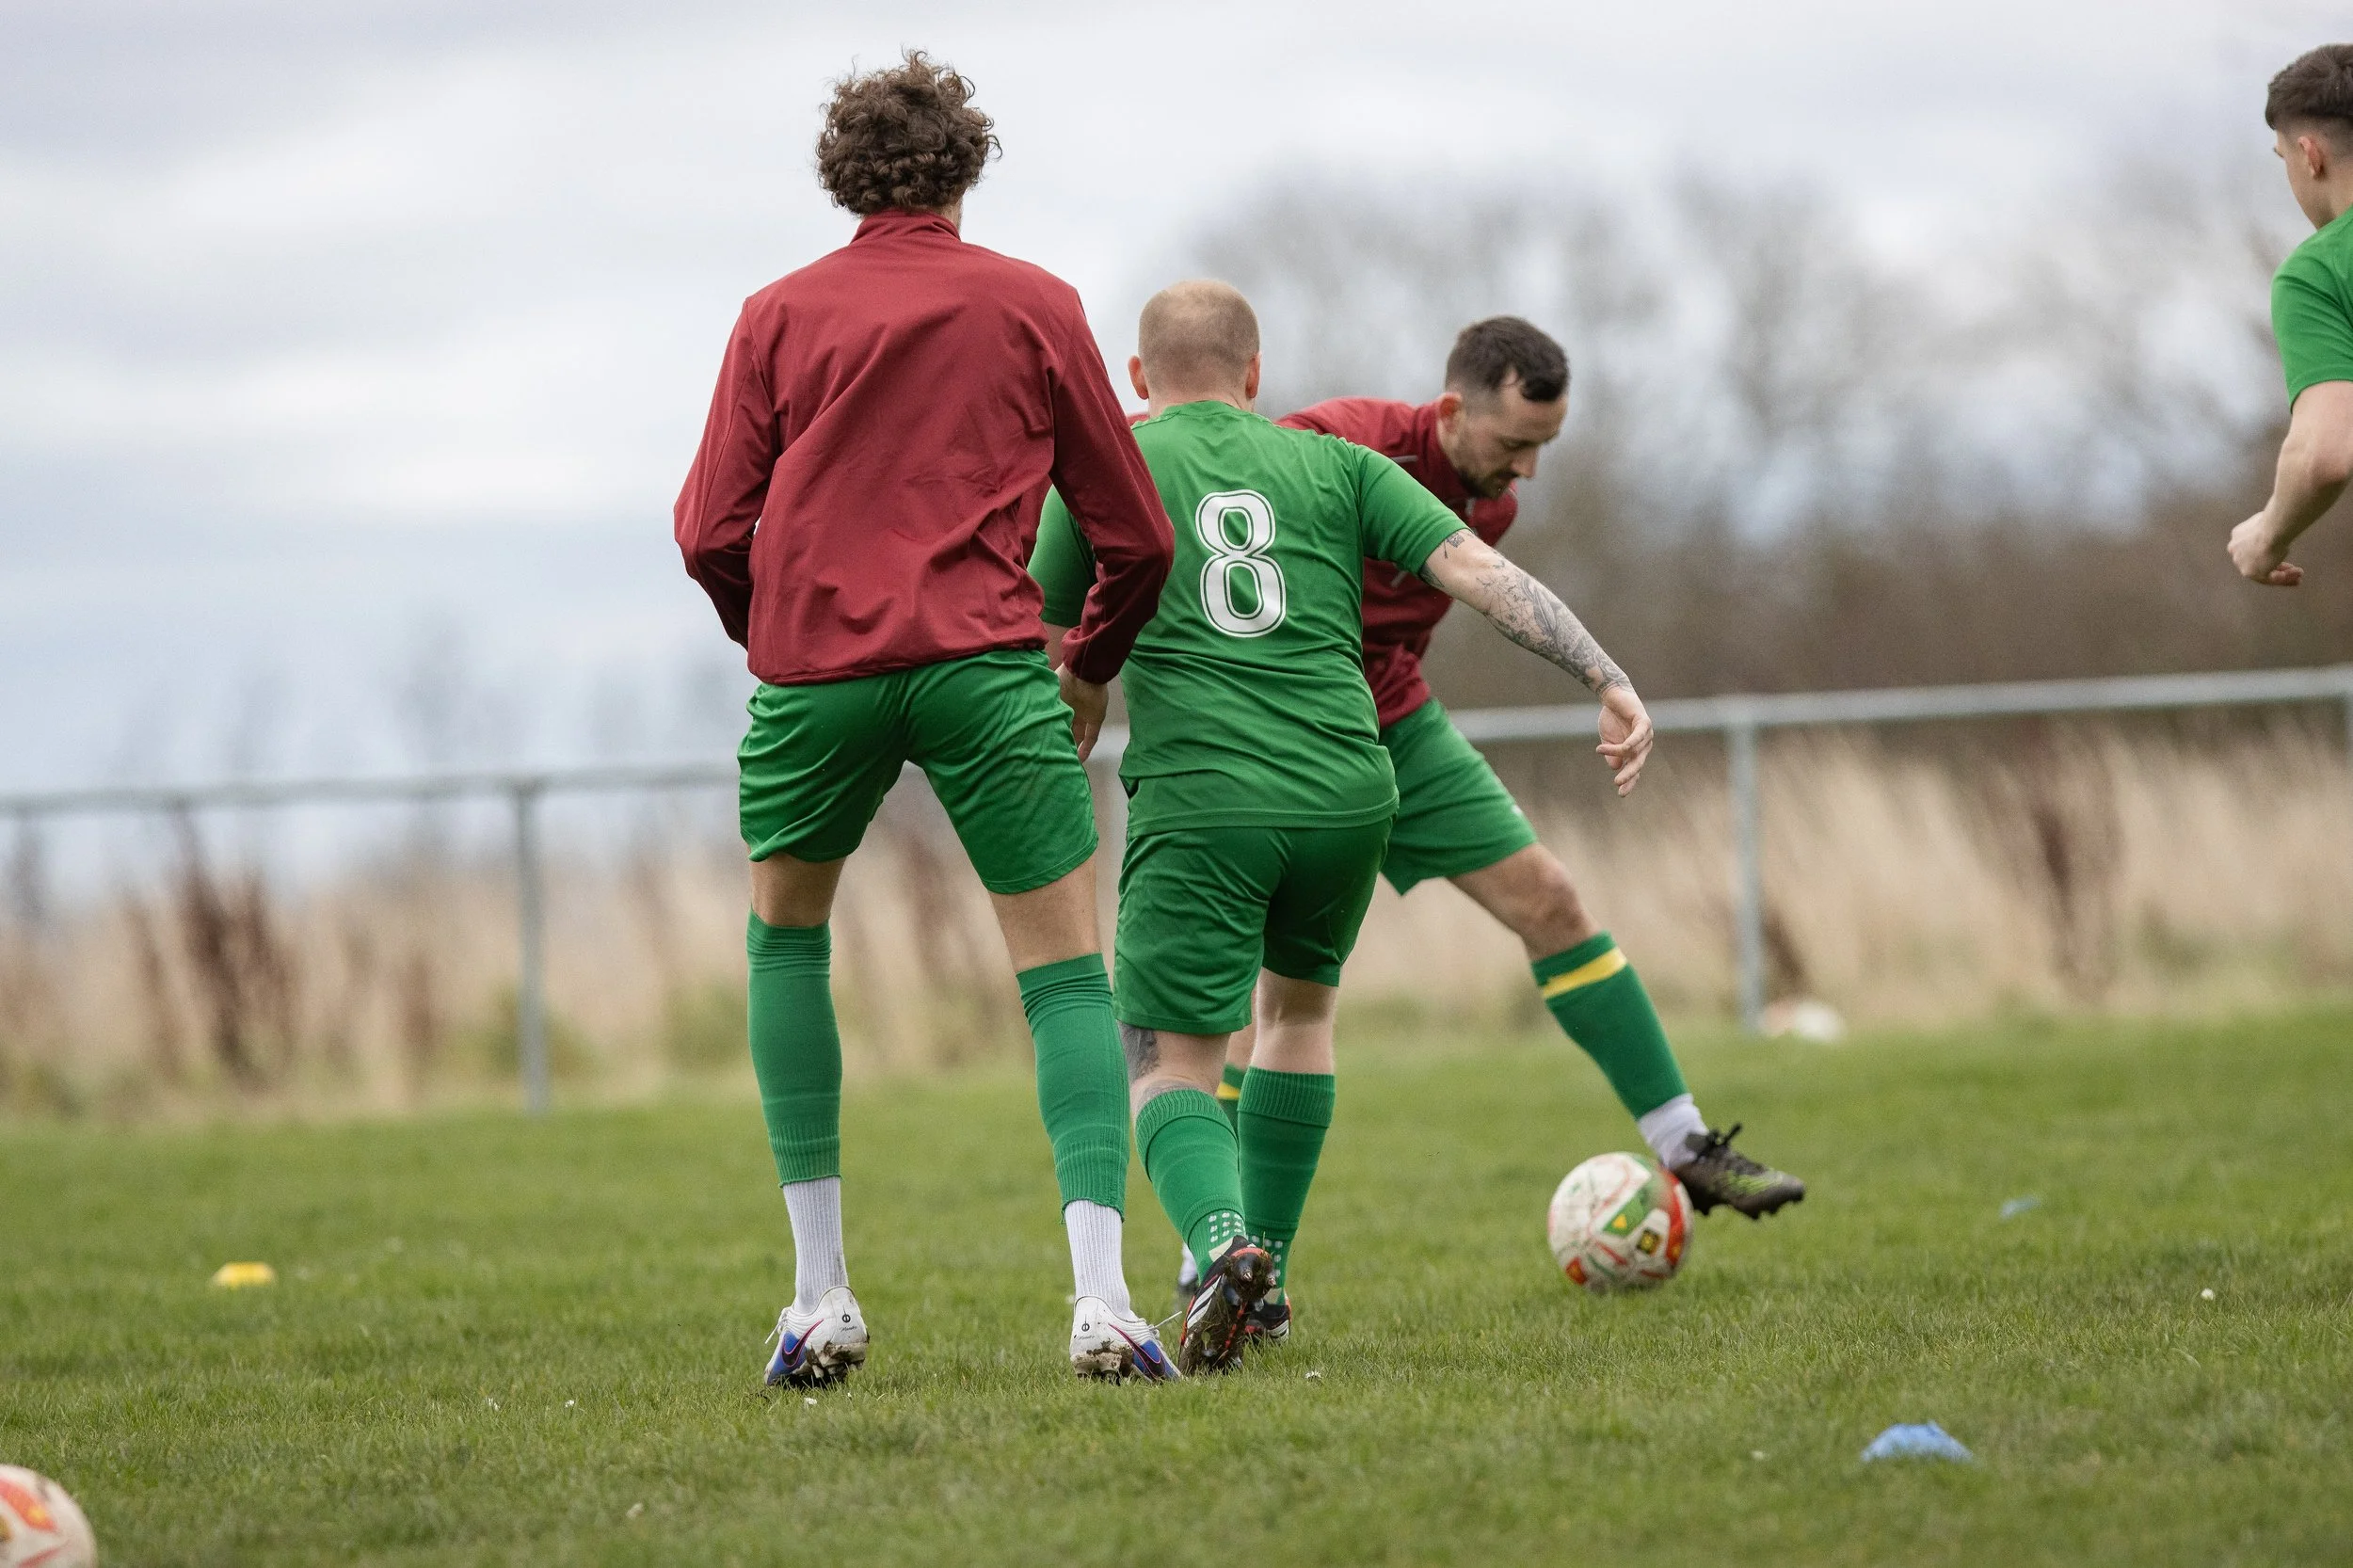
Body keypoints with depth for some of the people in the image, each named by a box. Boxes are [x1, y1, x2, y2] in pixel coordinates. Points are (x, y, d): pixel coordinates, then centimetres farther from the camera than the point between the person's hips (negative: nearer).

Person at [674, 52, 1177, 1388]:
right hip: (984, 663, -1)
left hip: (815, 668, 1)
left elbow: (713, 533, 6)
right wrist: (1094, 666, 30)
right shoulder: (1034, 306, 12)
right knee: (1069, 972, 1)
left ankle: (821, 1301, 14)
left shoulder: (779, 315, 13)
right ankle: (1101, 1302, -18)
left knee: (786, 935, 22)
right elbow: (1136, 531, 13)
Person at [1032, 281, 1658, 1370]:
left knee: (1169, 1069, 1)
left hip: (1197, 799, -3)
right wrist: (1609, 683, -1)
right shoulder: (1335, 465, 15)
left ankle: (1225, 1245, -28)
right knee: (1298, 1006, 29)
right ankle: (1263, 1267, 29)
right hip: (1348, 790, 3)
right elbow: (1479, 570, 3)